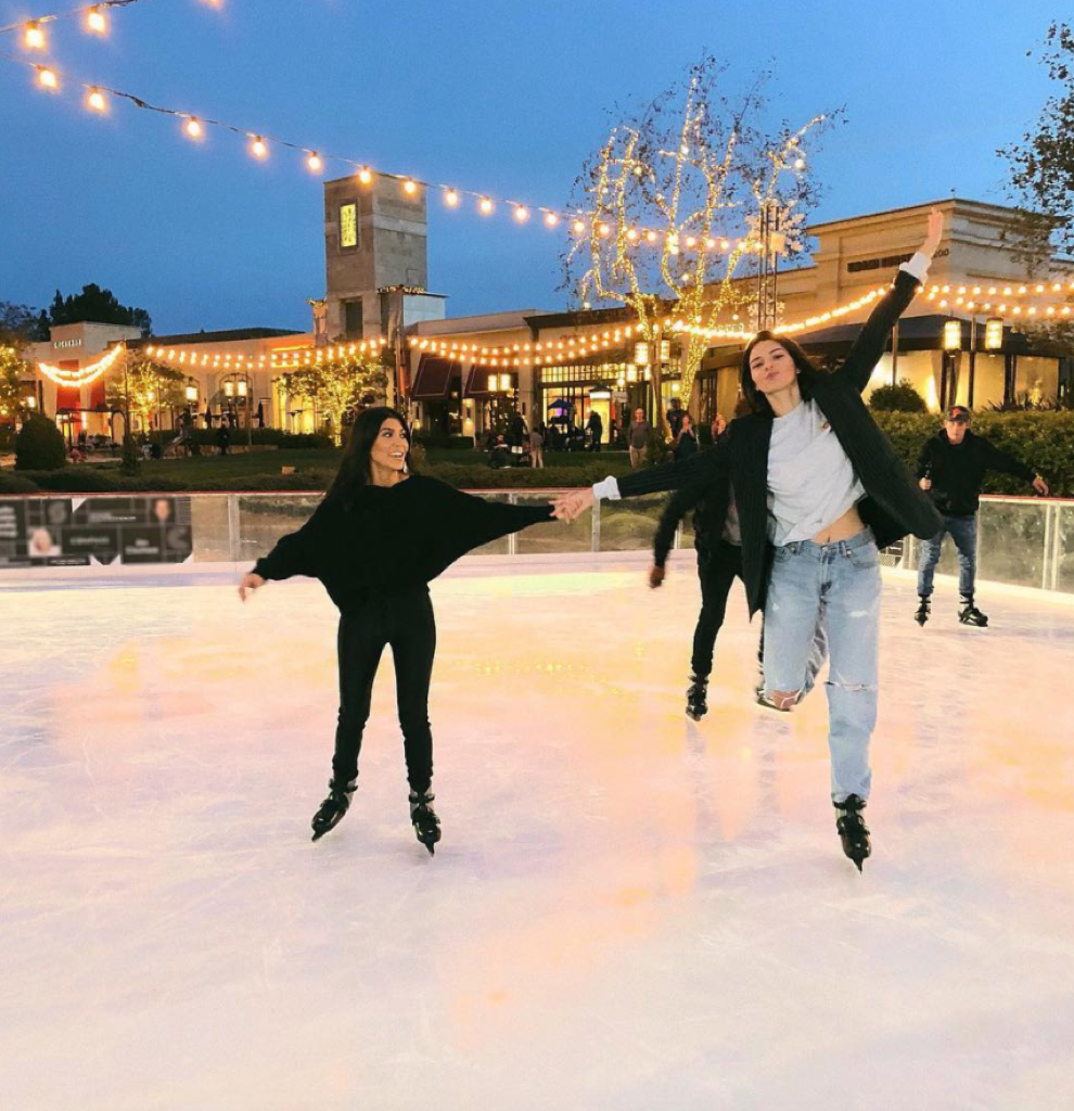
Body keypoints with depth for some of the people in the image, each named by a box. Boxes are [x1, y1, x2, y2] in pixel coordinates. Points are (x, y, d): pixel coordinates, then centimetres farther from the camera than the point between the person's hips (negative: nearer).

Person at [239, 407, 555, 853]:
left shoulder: (424, 492, -6)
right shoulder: (346, 497, -6)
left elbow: (482, 513, -7)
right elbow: (306, 540, -10)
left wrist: (546, 512, -12)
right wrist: (264, 569, -26)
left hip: (412, 614, 0)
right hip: (360, 615, 1)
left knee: (414, 714, 8)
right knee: (352, 712, 14)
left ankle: (421, 800, 27)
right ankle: (341, 790, 38)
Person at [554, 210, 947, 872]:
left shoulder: (836, 396, 1)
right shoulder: (749, 438, 1)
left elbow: (877, 333, 1)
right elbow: (681, 473, -1)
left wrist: (921, 260, -2)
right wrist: (604, 490, -5)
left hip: (855, 563, 0)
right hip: (793, 568, 0)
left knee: (854, 691, -1)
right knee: (782, 691, -1)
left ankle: (850, 806, 18)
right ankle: (794, 655, 38)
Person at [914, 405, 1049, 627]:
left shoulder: (978, 446, -2)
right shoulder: (932, 446, -7)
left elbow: (1005, 462, 2)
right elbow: (918, 472, -5)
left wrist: (1032, 477, 1)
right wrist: (921, 481, -27)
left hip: (965, 515, 3)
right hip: (936, 512, -3)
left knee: (968, 560, 10)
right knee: (929, 557, -4)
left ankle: (967, 606, 22)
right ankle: (923, 602, 7)